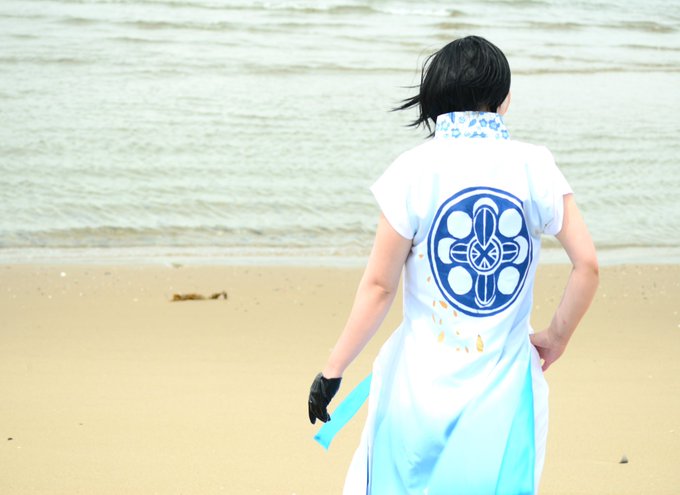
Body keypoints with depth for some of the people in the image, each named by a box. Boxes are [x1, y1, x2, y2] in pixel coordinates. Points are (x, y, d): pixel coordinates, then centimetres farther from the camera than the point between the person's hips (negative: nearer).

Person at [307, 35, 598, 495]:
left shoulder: (414, 170, -7)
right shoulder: (535, 166, -2)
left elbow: (378, 287, -7)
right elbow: (588, 265, -5)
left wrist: (333, 370, 1)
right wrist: (557, 338, 10)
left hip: (424, 381, -1)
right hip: (506, 384, 2)